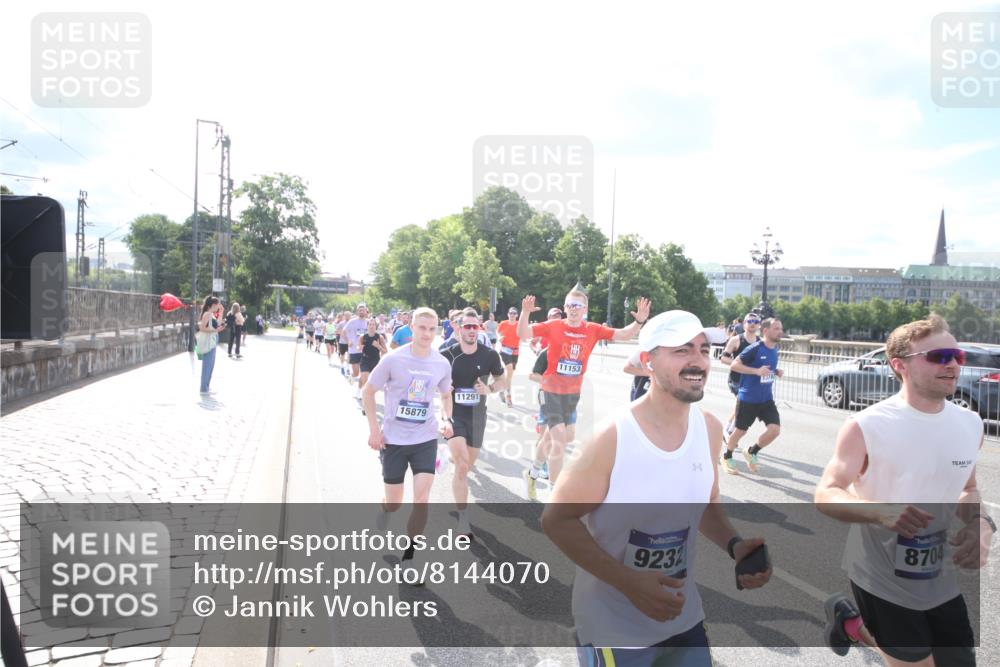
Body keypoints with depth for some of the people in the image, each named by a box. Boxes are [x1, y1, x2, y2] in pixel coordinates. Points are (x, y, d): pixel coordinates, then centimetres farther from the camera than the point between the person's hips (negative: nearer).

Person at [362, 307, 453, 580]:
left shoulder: (442, 364, -4)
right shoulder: (393, 359, -13)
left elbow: (446, 395, 14)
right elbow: (368, 393, -3)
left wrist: (447, 419, -4)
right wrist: (374, 429, -10)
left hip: (425, 438, 2)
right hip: (394, 439, -2)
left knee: (422, 498, -9)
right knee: (394, 503, 8)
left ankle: (408, 557, 9)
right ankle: (384, 509, 46)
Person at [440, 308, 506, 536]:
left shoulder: (489, 355, -7)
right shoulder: (447, 355, -10)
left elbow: (501, 380, 7)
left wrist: (490, 389, -13)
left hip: (477, 416, 3)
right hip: (453, 414, -3)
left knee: (468, 465, 16)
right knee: (462, 465, -17)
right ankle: (463, 519, -7)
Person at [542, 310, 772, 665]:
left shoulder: (710, 428, -6)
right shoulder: (612, 437, -24)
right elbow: (557, 519, -18)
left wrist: (734, 545, -9)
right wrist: (628, 582, -27)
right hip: (612, 626, -5)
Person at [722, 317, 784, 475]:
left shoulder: (775, 349, 5)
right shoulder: (754, 349, -18)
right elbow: (734, 365, -21)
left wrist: (776, 372, 2)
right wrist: (757, 371, -28)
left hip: (766, 399, 6)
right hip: (747, 399, -6)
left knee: (775, 429, -8)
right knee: (741, 431, 6)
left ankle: (751, 453, 17)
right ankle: (727, 457, 31)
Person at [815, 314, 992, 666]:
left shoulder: (970, 424, -1)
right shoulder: (866, 426, -18)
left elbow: (967, 490, 14)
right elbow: (825, 495, -18)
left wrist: (981, 524, -8)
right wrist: (880, 511, -36)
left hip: (940, 580, 5)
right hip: (880, 577, -5)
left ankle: (851, 620, 36)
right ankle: (848, 618, 34)